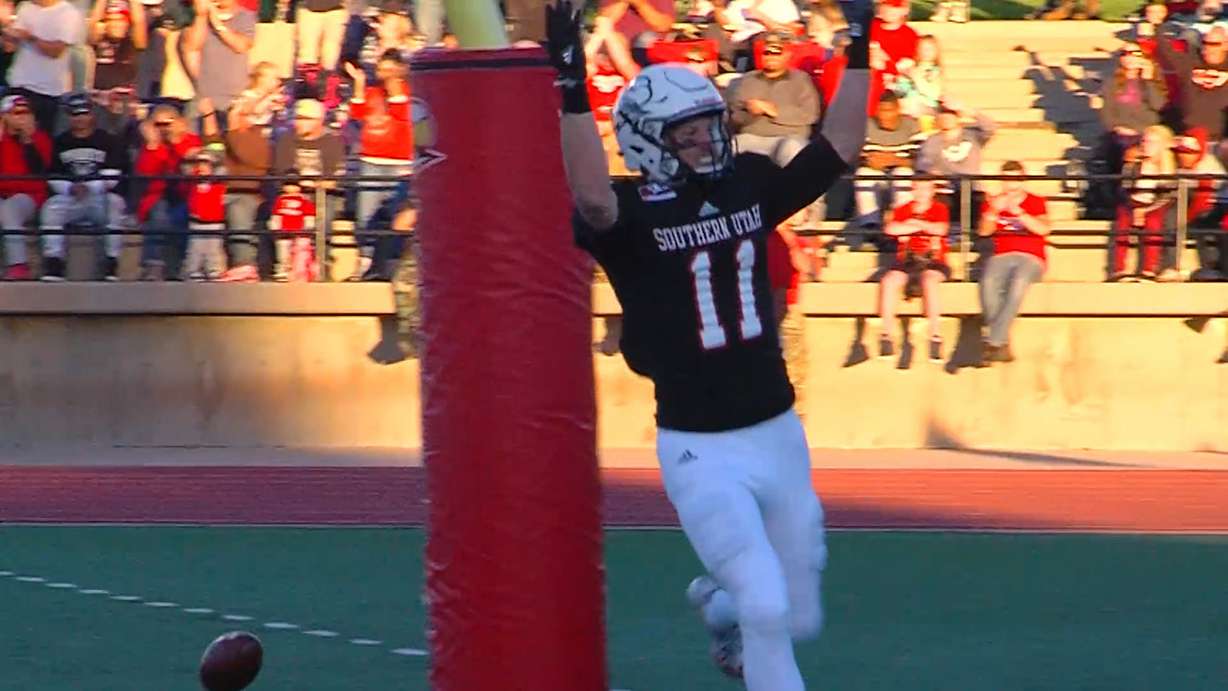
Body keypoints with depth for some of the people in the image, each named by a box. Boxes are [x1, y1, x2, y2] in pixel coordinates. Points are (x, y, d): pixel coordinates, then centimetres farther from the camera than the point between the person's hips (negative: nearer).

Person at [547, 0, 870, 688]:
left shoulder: (748, 185, 5)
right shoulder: (630, 212, -12)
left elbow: (839, 147, 5)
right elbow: (591, 195, -34)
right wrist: (572, 86, -43)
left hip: (780, 435, 6)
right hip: (700, 452, -5)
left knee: (799, 617, 16)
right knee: (767, 611, -13)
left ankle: (718, 601, 49)